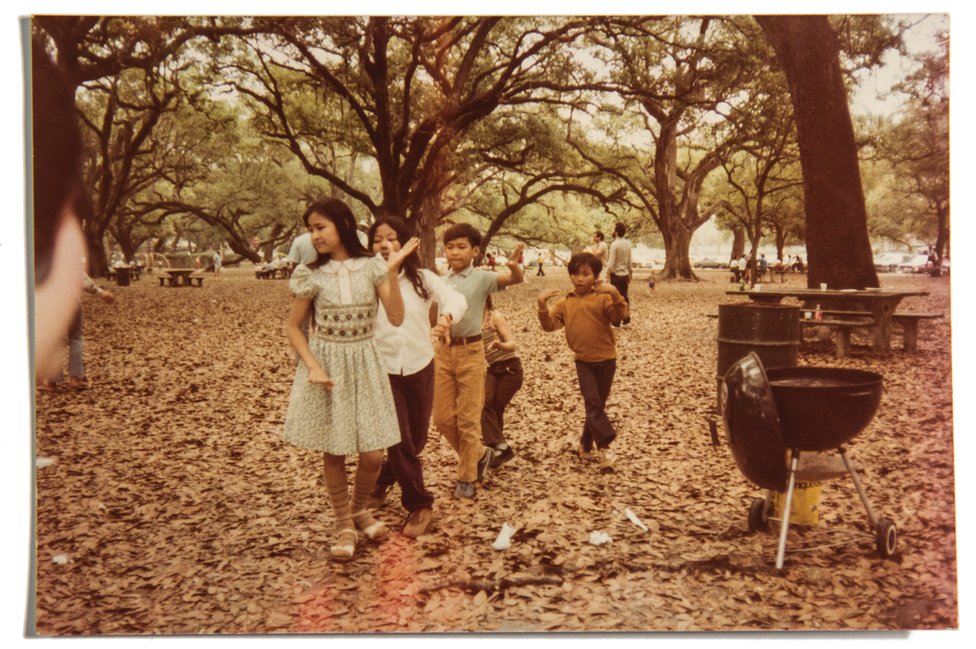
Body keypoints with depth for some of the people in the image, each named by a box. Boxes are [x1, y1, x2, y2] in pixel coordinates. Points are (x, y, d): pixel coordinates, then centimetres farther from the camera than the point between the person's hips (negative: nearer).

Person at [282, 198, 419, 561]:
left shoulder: (372, 268, -3)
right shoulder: (312, 275, -4)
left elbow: (396, 318, -11)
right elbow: (293, 327, 2)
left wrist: (392, 272, -20)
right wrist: (313, 367, -10)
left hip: (364, 364, 1)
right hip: (326, 364, 0)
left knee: (372, 455, 0)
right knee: (333, 453, 5)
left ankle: (359, 510, 30)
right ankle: (345, 527, 25)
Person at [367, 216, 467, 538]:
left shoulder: (423, 279, -3)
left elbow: (457, 298, -20)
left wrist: (447, 317, -40)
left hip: (420, 368, 2)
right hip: (383, 370, -2)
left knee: (416, 439, 15)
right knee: (400, 441, -2)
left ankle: (382, 479, 41)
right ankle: (419, 506, 15)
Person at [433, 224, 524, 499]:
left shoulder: (482, 278, -8)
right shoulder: (441, 282, 7)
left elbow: (515, 280, -24)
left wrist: (515, 266, -45)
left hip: (470, 350, -5)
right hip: (443, 350, 5)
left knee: (468, 419, 2)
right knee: (442, 418, 8)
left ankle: (466, 477, 17)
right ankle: (480, 455, 31)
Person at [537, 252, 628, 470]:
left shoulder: (603, 298, -8)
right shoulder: (565, 303, 2)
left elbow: (620, 315, -22)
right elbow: (549, 324, -4)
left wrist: (615, 294, -37)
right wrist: (542, 305, -20)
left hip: (606, 360, -1)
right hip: (583, 361, 1)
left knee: (598, 405, 11)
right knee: (592, 403, -12)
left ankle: (587, 445, 26)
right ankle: (604, 446, -13)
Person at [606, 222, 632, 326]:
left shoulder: (614, 244, -16)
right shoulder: (628, 244, 4)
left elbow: (611, 263, -18)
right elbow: (629, 261, 11)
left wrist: (607, 275, -10)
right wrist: (630, 273, 21)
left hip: (616, 275, -6)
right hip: (625, 274, 6)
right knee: (625, 297, 12)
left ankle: (617, 322, 3)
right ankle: (626, 320, 16)